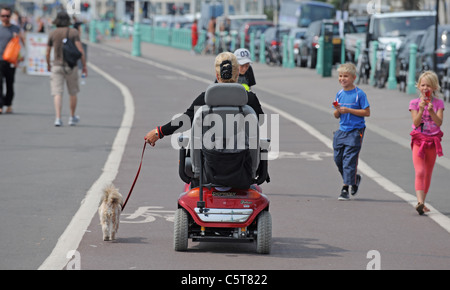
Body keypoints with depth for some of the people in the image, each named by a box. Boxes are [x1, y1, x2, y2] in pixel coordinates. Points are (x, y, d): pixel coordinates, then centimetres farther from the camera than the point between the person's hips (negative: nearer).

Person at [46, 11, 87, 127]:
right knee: (73, 92, 17)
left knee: (57, 93, -5)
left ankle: (58, 118, -21)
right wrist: (84, 66, -5)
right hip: (71, 67, 0)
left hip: (57, 66, 0)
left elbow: (47, 53, 8)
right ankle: (72, 117, 28)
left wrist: (48, 65, 26)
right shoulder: (73, 32, -3)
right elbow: (80, 50, -12)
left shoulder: (52, 34, 3)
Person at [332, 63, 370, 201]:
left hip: (355, 131, -6)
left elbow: (367, 112, -11)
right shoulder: (339, 94, 10)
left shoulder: (359, 94, -8)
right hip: (342, 131, 6)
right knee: (338, 158, 7)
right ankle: (354, 178, 29)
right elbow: (336, 116, 14)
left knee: (349, 159, -9)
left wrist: (348, 110, -17)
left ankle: (345, 189, -5)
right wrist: (338, 111, -10)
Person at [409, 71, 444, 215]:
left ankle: (422, 203, 18)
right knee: (420, 172, -16)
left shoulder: (438, 103, 3)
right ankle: (420, 201, -28)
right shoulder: (414, 103, 0)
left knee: (428, 173, 8)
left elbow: (439, 122, -9)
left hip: (433, 140, 2)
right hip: (418, 140, -2)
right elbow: (416, 122, -9)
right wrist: (421, 110, -24)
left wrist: (431, 111, -25)